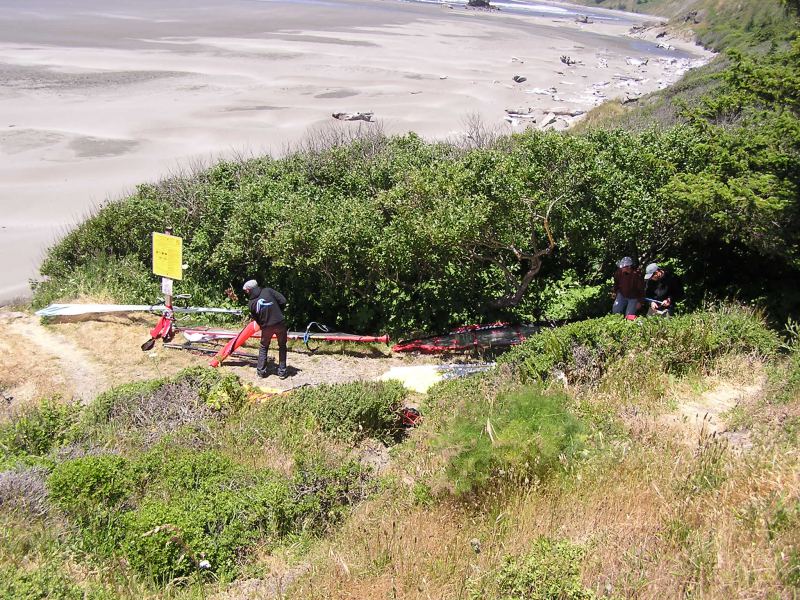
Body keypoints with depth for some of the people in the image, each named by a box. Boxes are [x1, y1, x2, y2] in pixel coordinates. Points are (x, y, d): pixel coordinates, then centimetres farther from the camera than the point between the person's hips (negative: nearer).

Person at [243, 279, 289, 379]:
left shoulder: (251, 303, -4)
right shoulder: (268, 291, -8)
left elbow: (256, 319, 3)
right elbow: (283, 301, -10)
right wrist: (279, 312, 8)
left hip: (266, 327, 0)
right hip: (280, 324, 0)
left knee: (263, 348, 24)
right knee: (282, 347, 18)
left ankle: (261, 370, 24)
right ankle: (282, 371, 17)